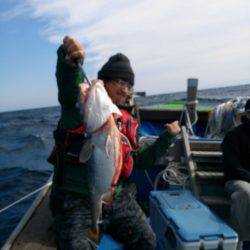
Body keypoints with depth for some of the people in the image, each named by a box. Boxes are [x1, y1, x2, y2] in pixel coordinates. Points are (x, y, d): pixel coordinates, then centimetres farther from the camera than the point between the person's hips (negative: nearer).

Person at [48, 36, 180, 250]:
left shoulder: (127, 122, 10)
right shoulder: (79, 104, -5)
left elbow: (138, 161, 14)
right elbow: (68, 84, -27)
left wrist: (167, 138, 10)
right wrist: (70, 60, -49)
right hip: (75, 198, -4)